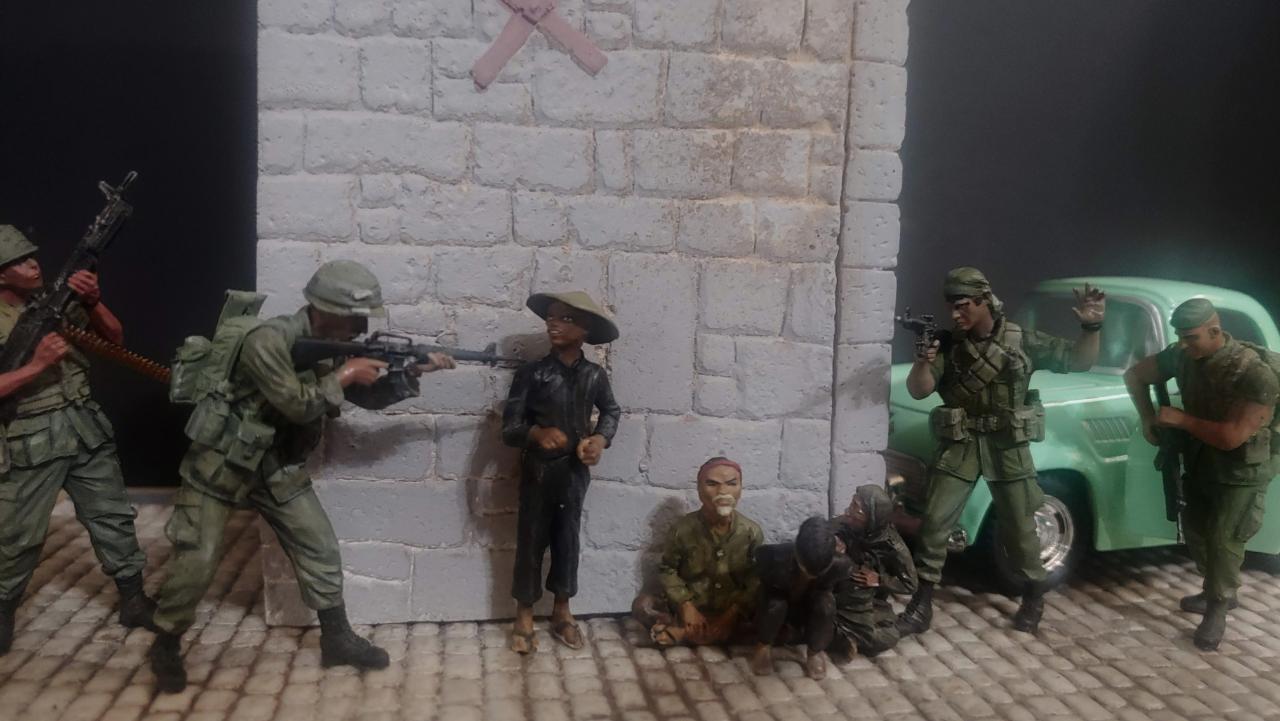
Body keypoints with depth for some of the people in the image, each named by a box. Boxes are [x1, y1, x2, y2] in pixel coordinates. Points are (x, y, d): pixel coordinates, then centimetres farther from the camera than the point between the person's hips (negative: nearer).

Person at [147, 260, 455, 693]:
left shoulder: (331, 348, -2)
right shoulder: (269, 340, -26)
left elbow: (370, 396, 6)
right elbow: (298, 404, -30)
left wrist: (415, 370, -7)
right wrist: (344, 376, -19)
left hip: (278, 470, 7)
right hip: (219, 465, -7)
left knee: (320, 550, 5)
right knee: (196, 564, -4)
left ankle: (337, 640, 19)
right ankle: (166, 647, 19)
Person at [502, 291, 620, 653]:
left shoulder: (595, 375, -4)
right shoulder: (531, 374, -12)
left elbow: (611, 410, 16)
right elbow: (509, 429, -13)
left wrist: (601, 439, -4)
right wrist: (536, 433, -33)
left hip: (575, 471, 2)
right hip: (538, 471, -2)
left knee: (567, 538, 12)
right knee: (531, 540, 7)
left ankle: (562, 612, 28)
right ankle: (524, 616, 21)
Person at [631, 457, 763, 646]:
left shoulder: (752, 532, -10)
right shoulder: (682, 529, -12)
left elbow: (757, 580, -7)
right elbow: (667, 569, -3)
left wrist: (734, 612, -20)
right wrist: (686, 606, -17)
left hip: (730, 611, 2)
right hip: (690, 608, -1)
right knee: (642, 605, -24)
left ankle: (683, 633, -25)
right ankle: (716, 634, -24)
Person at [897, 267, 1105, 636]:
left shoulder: (1022, 340, -3)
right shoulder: (949, 345, -1)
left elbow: (1079, 361, 3)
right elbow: (918, 391, -8)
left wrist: (1091, 327, -15)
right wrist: (923, 360, -28)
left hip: (1008, 448, -1)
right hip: (959, 447, 1)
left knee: (1020, 528, 9)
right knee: (934, 522, -4)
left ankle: (1034, 596, 33)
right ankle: (922, 603, 7)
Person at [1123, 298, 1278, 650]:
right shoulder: (1182, 356, -12)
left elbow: (1231, 437, -33)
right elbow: (1135, 375, 5)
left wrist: (1180, 419, -25)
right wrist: (1148, 419, -4)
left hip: (1241, 473, -7)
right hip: (1199, 463, 7)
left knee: (1223, 541, -4)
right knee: (1195, 530, 18)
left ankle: (1216, 611, 14)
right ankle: (1218, 591, 40)